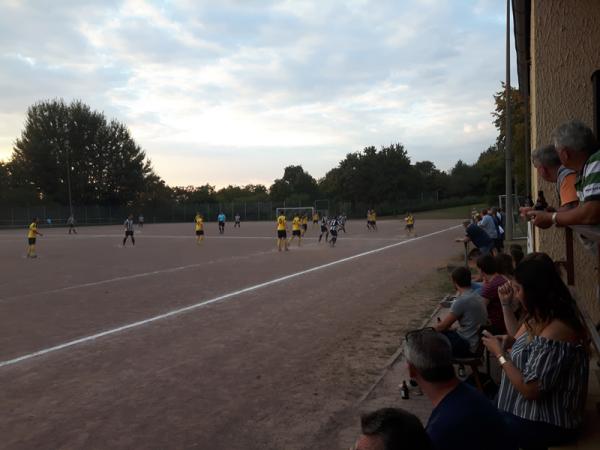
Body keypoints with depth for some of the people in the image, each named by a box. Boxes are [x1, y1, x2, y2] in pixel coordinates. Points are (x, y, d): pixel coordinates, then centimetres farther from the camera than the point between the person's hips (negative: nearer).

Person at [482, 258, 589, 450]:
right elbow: (519, 339, 19)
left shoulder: (554, 332, -31)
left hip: (548, 423, -9)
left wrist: (500, 354, -19)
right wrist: (506, 304, 10)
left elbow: (530, 390, -29)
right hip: (537, 408, 9)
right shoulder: (543, 317, -1)